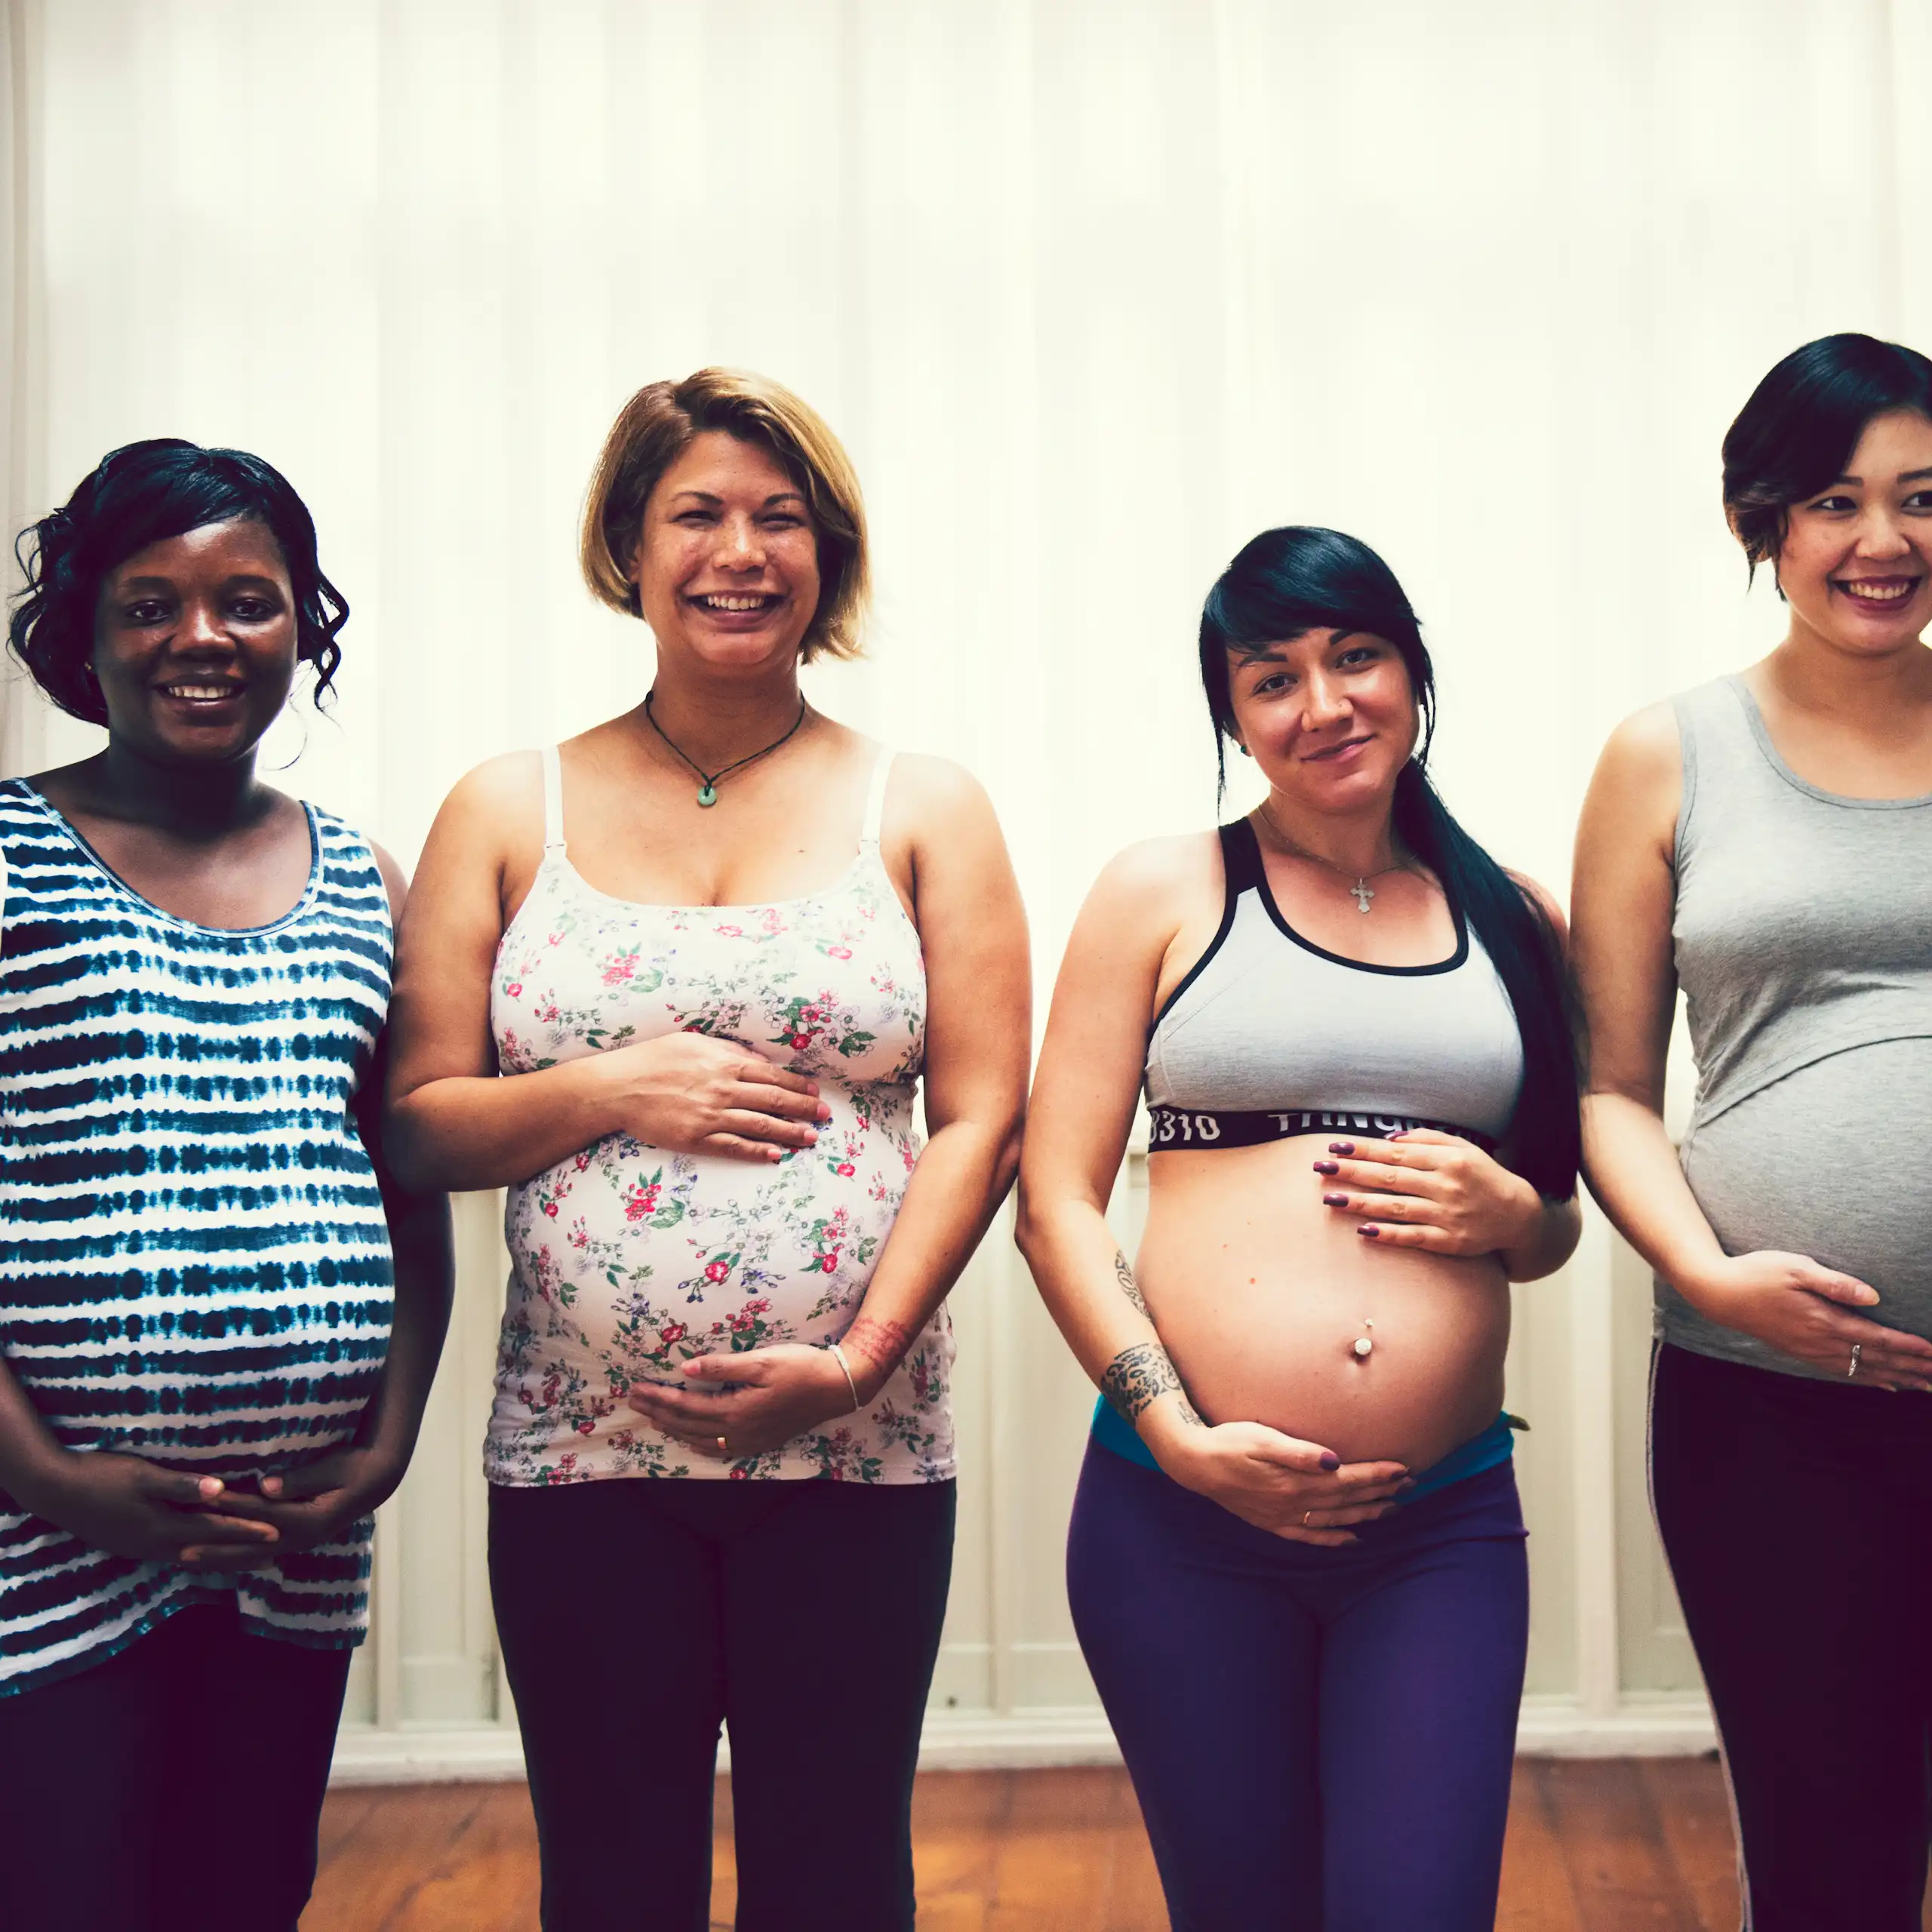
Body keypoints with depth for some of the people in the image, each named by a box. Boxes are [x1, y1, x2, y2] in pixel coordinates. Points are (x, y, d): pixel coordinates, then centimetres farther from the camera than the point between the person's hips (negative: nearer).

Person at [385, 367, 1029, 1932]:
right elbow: (416, 1124, 4)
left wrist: (859, 1357, -11)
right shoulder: (509, 816, 6)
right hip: (580, 1452, 1)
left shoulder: (923, 811, 4)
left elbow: (981, 1115, -1)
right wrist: (612, 1093, -13)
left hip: (856, 1453, 0)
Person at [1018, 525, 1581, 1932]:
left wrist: (1510, 1213, -3)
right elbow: (1057, 1200, -1)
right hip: (1182, 1513, -1)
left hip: (1449, 1521, 2)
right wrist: (1182, 1438, -12)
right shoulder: (1165, 892, 3)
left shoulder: (1513, 921, 12)